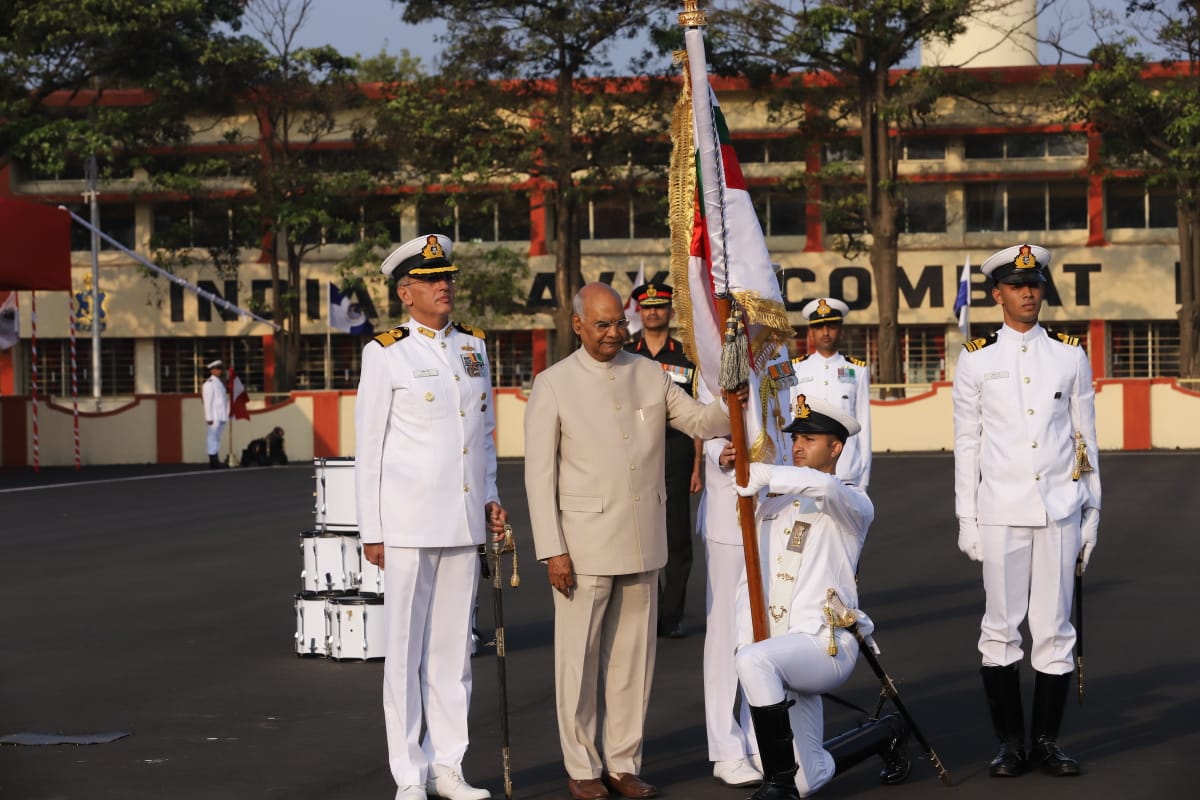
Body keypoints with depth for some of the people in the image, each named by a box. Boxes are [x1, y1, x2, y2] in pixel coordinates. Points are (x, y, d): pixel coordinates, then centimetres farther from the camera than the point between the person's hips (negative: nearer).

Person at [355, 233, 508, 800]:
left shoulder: (473, 347, 11)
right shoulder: (386, 354, -4)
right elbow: (368, 449, -5)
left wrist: (490, 499, 9)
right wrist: (372, 532, -7)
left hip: (465, 521, 5)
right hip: (409, 524, -5)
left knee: (453, 646, 9)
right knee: (406, 649, 0)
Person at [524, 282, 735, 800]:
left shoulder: (650, 375, 8)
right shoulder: (553, 385, -4)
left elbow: (700, 421, 11)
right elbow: (540, 475, -5)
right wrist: (552, 550, -10)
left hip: (642, 543, 4)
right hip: (584, 543, -4)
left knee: (633, 656, 9)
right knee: (579, 658, 2)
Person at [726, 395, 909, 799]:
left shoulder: (853, 505, -2)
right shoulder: (770, 508, 18)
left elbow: (824, 486, -27)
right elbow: (750, 584, 13)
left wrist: (761, 474, -23)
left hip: (827, 644, -7)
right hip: (784, 657, 7)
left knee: (754, 660, -37)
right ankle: (886, 734, 36)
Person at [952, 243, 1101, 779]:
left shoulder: (1070, 356, 8)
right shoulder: (976, 360, 4)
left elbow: (1085, 438, 10)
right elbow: (966, 444, 4)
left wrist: (1091, 513, 7)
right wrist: (967, 520, 1)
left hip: (1060, 512, 1)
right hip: (1001, 511, -1)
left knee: (1055, 629, 3)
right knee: (1000, 629, 1)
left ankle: (1047, 740, 11)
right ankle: (1009, 743, 10)